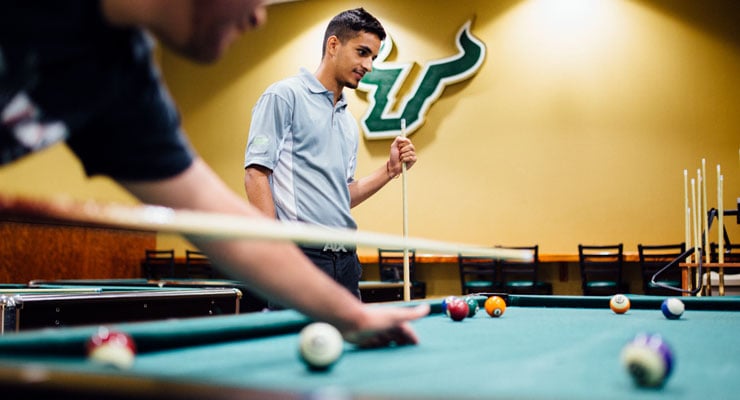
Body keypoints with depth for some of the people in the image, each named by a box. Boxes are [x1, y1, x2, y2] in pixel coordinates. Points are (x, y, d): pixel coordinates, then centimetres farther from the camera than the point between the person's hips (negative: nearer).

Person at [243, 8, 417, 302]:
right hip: (300, 256, -7)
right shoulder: (284, 95, -3)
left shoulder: (349, 122, 20)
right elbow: (256, 173, -11)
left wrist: (391, 169, 9)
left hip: (346, 261, 8)